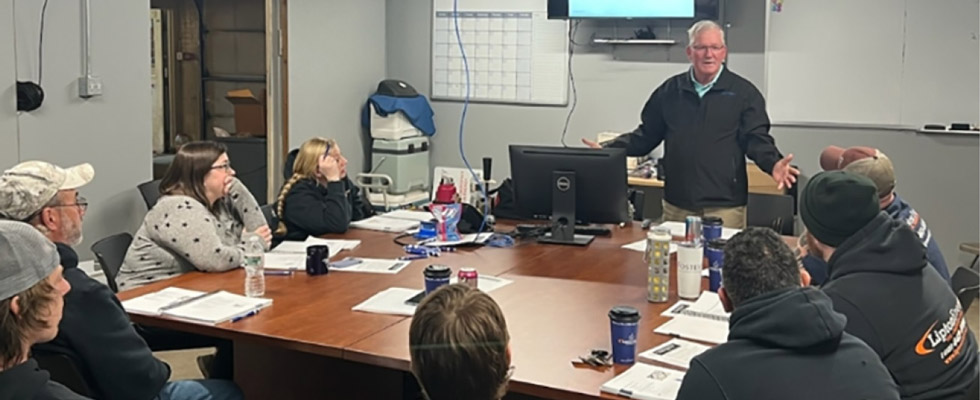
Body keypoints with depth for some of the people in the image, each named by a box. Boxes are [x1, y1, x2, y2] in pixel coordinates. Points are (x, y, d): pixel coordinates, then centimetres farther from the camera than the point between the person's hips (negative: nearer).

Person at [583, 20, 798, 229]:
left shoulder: (743, 92, 1)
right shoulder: (670, 91, 9)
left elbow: (756, 139, -3)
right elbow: (646, 135, 13)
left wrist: (773, 164, -23)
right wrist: (608, 150, 1)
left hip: (725, 206, -3)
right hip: (676, 205, 3)